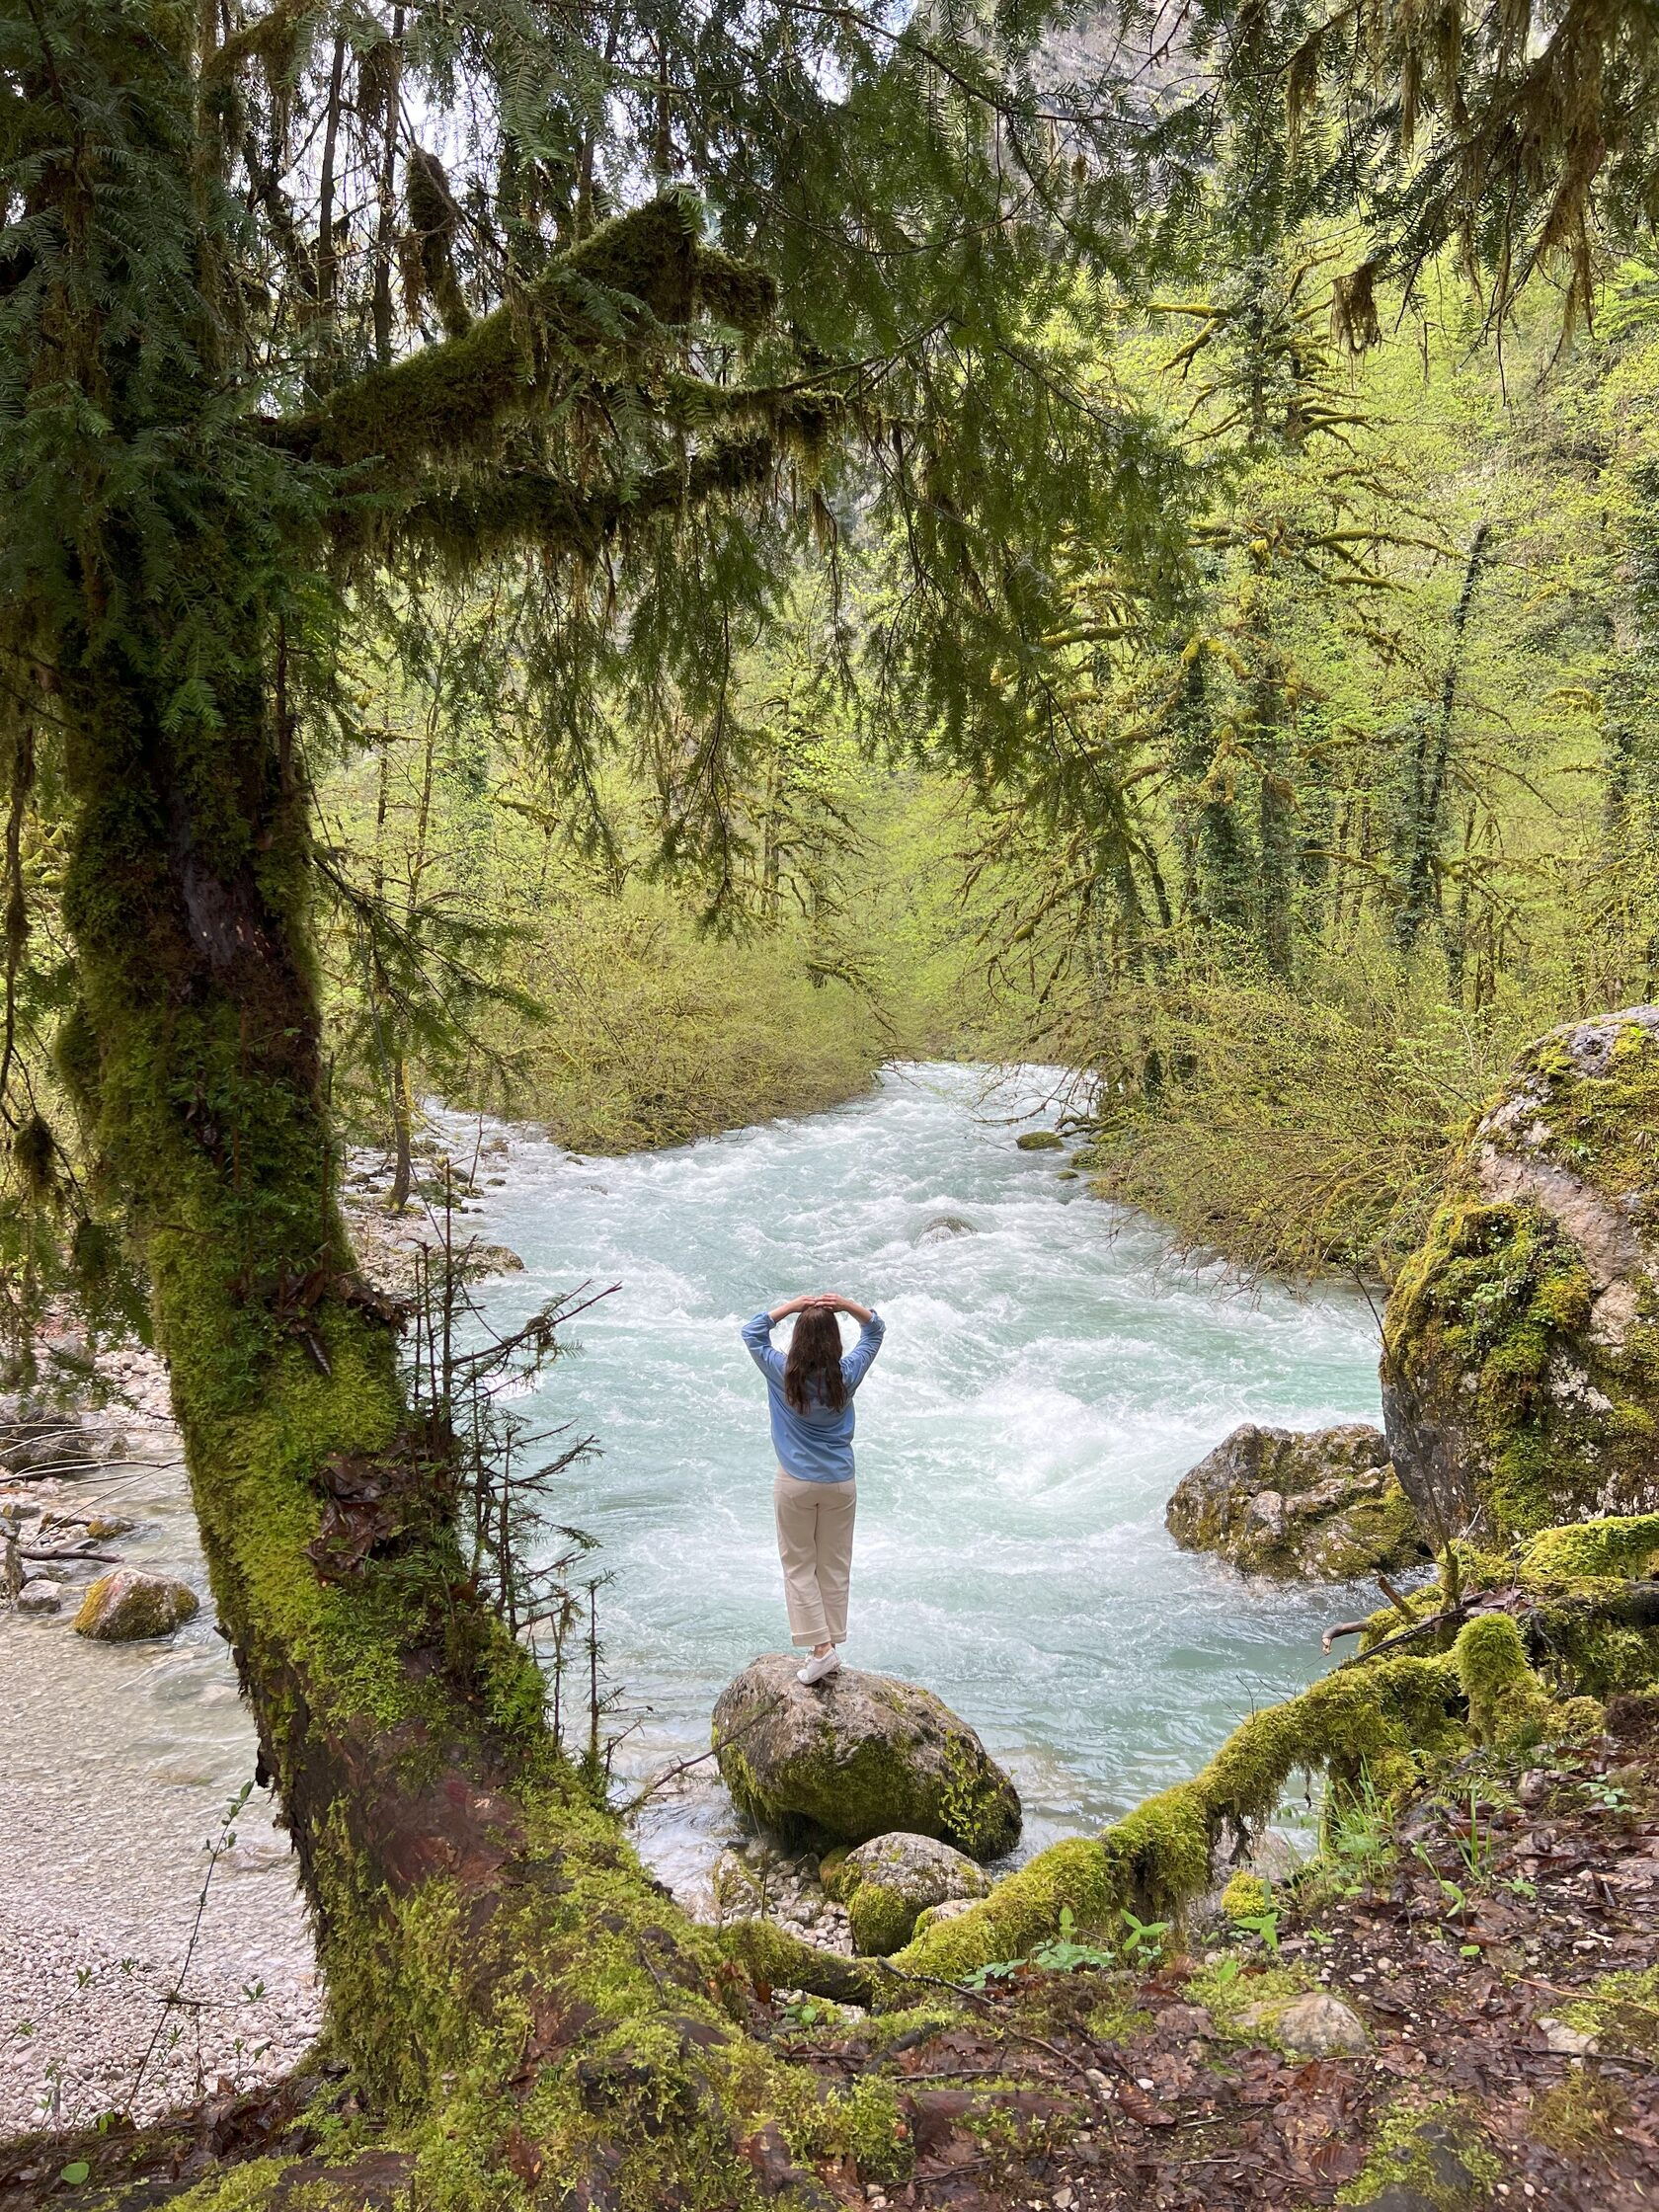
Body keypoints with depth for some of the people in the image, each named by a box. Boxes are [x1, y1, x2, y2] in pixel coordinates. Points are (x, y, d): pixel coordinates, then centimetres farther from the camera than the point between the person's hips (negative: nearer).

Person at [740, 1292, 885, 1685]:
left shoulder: (784, 1374, -14)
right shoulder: (847, 1374, -10)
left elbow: (751, 1332, 1)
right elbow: (875, 1329, 6)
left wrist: (789, 1307, -8)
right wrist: (847, 1306, -10)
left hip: (796, 1485, -2)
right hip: (840, 1483, 2)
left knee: (799, 1566, 7)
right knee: (834, 1566, 12)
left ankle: (820, 1647, -1)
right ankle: (830, 1645, 17)